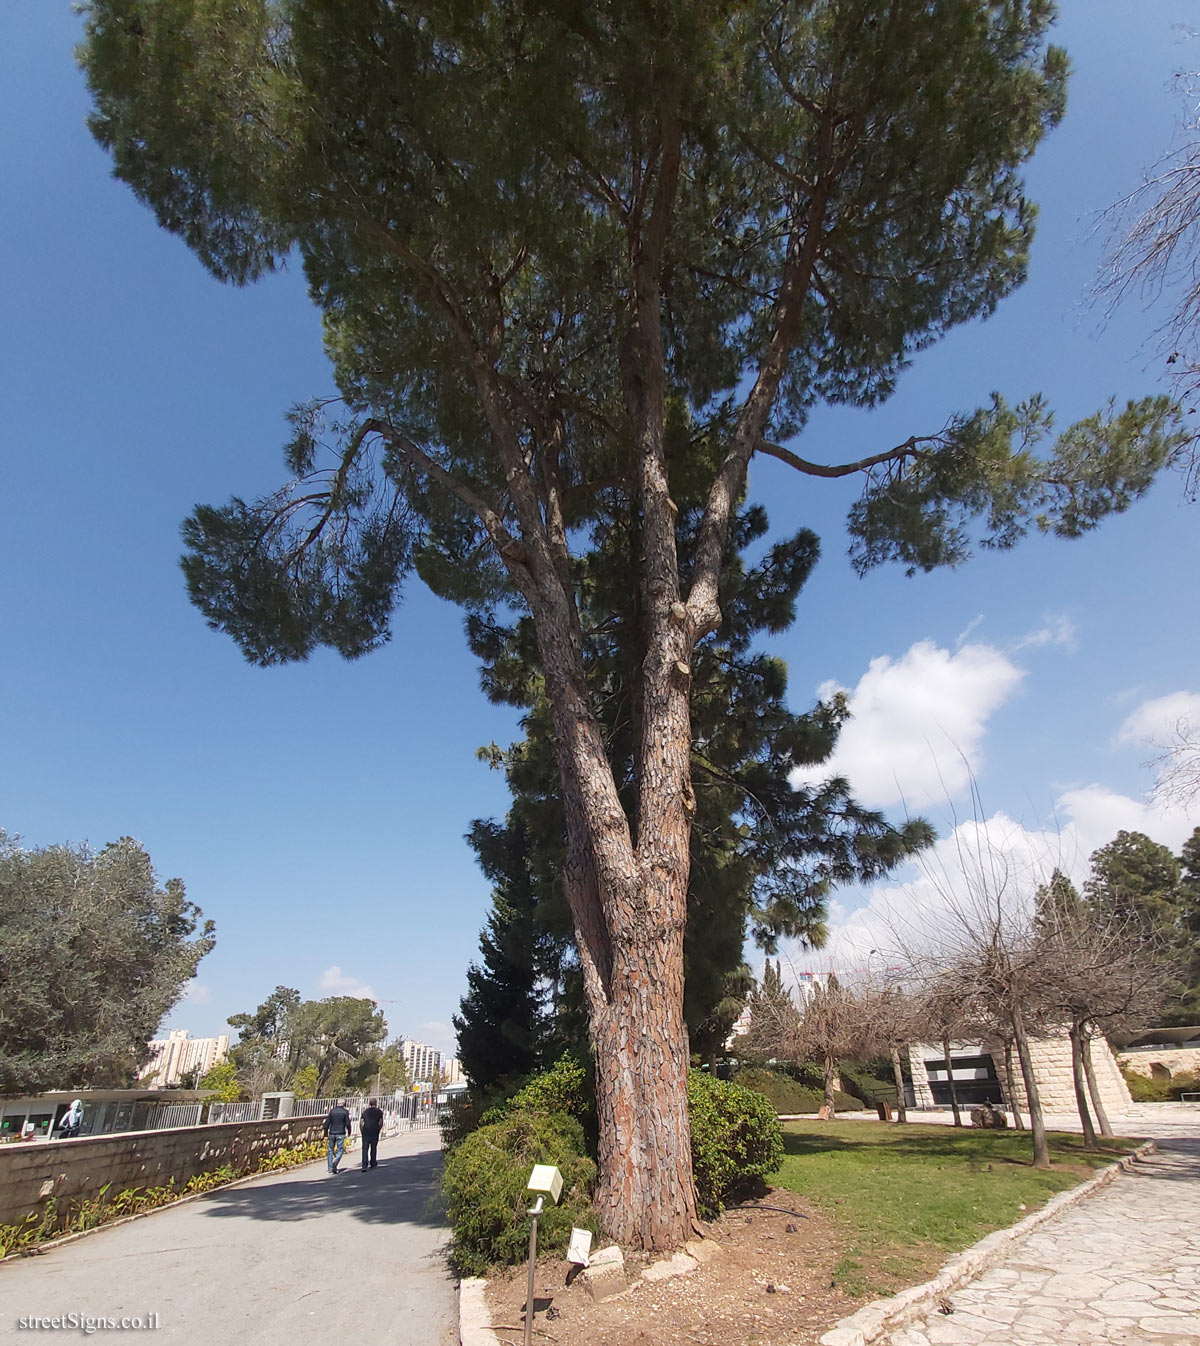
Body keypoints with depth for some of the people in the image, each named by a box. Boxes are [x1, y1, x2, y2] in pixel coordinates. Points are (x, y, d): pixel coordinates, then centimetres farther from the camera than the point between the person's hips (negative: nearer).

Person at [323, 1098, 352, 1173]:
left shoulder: (332, 1111, 5)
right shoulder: (345, 1112, -3)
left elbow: (327, 1123, 4)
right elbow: (347, 1123, -6)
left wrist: (326, 1132, 16)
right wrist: (349, 1131, 9)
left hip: (332, 1133, 3)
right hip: (341, 1134, -3)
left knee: (330, 1150, 13)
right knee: (340, 1150, 2)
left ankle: (330, 1168, 10)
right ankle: (335, 1163, -21)